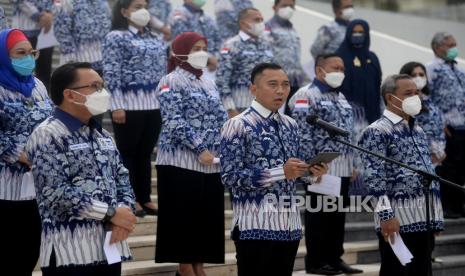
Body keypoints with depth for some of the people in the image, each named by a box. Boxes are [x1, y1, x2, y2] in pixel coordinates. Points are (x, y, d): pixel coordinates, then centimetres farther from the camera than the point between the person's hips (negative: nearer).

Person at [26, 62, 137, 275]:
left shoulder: (101, 134, 19)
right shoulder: (47, 136, -9)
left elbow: (122, 178, 16)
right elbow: (55, 193, -19)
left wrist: (124, 210, -7)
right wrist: (111, 213, -16)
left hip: (110, 245, 8)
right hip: (70, 250, -8)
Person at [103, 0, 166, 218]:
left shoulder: (155, 39, 17)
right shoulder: (116, 37, -5)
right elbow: (111, 73, -11)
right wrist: (116, 106, -17)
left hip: (154, 104, 6)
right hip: (129, 104, -6)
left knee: (146, 153, 10)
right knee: (127, 153, 1)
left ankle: (145, 199, 16)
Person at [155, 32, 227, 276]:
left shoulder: (209, 84, 17)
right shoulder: (171, 82, -7)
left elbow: (221, 119, 16)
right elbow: (174, 123, -16)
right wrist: (200, 150, -19)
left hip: (212, 162, 7)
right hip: (181, 160, -7)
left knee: (208, 215, 9)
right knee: (183, 214, -3)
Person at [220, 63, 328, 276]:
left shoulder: (291, 126, 13)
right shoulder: (238, 126, -9)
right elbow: (230, 177, -15)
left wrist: (310, 171, -2)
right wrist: (281, 172, -20)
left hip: (289, 221, 7)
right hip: (255, 223, -7)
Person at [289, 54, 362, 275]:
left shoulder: (340, 96, 18)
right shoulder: (306, 95, -9)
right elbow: (303, 134, -15)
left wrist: (351, 164, 17)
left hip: (342, 168, 8)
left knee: (338, 215, 10)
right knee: (318, 215, -2)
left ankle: (335, 258, 17)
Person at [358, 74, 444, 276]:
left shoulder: (418, 131, 18)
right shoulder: (377, 132, -8)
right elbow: (374, 178, -16)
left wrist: (436, 215, 17)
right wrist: (386, 215, -22)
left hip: (425, 217, 8)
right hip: (398, 219, -8)